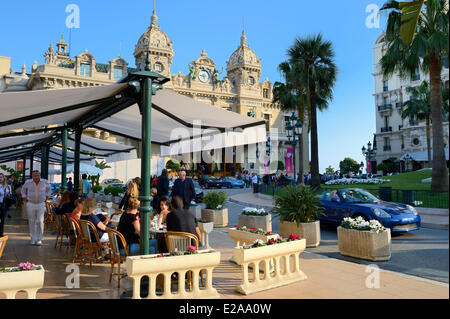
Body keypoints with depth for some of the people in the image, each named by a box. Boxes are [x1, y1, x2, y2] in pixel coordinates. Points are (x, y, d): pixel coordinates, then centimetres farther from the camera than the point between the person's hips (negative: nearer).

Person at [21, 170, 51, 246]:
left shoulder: (45, 182, -5)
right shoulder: (28, 182, -4)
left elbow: (49, 188, 17)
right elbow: (23, 189, 17)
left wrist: (46, 198, 12)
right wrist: (25, 199, 10)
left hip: (41, 204, -1)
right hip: (30, 204, 1)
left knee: (40, 222, -9)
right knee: (31, 222, 5)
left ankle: (39, 239, 3)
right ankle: (33, 239, 16)